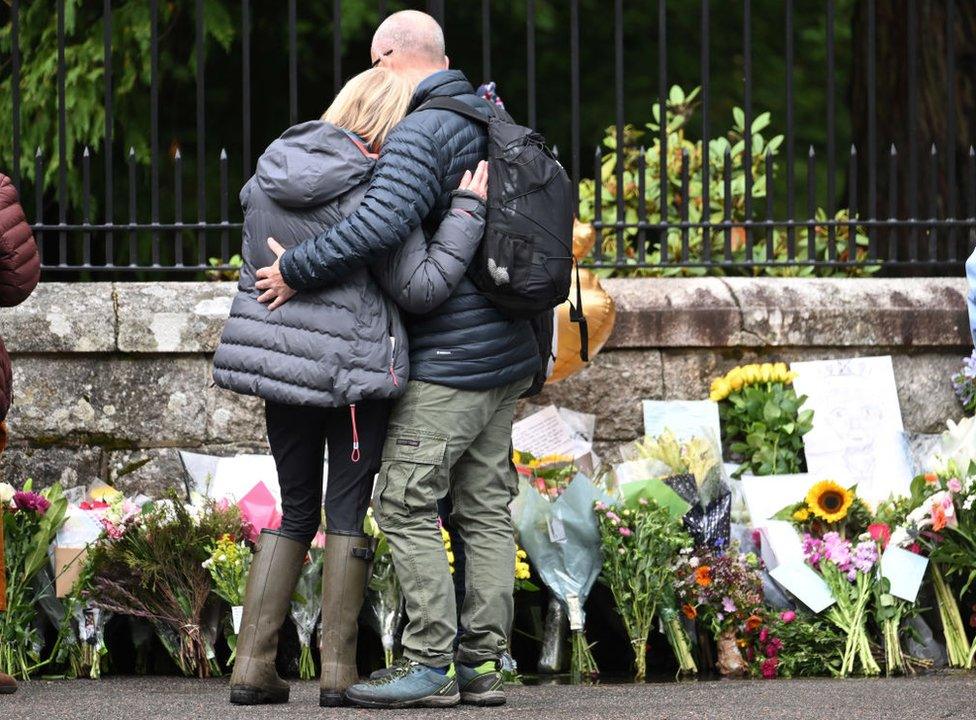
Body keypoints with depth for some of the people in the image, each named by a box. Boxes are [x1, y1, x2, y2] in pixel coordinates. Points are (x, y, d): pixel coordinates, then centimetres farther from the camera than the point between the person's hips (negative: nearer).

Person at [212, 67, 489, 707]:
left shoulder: (269, 177, 4)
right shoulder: (371, 193, -16)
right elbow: (423, 287, -15)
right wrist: (468, 206, -12)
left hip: (277, 362, 6)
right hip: (352, 370, -6)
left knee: (295, 512, 14)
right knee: (347, 511, 4)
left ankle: (253, 664, 8)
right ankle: (339, 671, 5)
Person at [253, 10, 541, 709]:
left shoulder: (419, 135, -17)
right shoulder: (492, 122, 13)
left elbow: (380, 225, -30)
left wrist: (296, 270, -22)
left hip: (447, 362, -9)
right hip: (507, 359, 9)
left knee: (407, 506, -6)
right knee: (485, 507, 8)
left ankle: (430, 665, -9)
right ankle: (483, 663, 7)